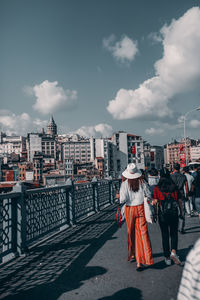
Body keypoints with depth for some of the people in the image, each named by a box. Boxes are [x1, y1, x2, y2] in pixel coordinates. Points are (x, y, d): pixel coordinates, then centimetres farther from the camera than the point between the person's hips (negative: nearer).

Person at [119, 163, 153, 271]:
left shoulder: (124, 184, -12)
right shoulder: (142, 182, -6)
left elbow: (122, 199, -17)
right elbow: (149, 195, 2)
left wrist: (120, 199, 4)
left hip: (129, 210, 0)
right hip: (140, 208, 0)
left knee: (131, 233, 17)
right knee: (142, 233, -1)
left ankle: (133, 254, 35)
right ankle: (140, 261, -6)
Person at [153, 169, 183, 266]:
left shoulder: (157, 188, -5)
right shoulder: (174, 187, 0)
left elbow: (155, 202, -7)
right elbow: (179, 201, 3)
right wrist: (181, 212, 12)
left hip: (162, 214, -1)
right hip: (174, 213, 1)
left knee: (165, 235, 10)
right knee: (174, 234, 15)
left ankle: (167, 258, 17)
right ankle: (173, 252, -6)